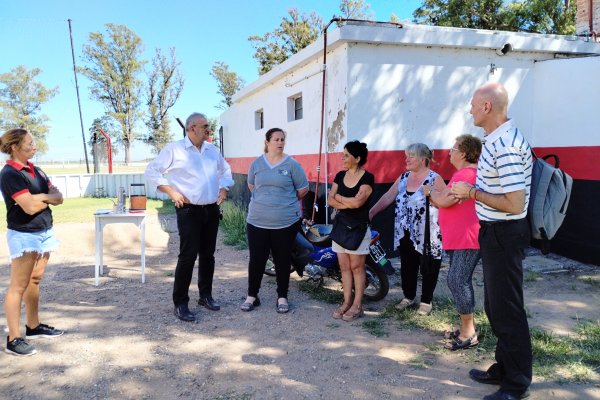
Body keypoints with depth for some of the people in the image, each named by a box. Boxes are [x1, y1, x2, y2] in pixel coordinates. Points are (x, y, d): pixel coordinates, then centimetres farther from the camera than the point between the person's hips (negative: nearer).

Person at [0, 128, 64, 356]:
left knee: (34, 282, 15)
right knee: (18, 286, -3)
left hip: (45, 232, 8)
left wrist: (41, 196, -14)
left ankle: (33, 327, 27)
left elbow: (59, 198, 5)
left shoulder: (35, 171, 10)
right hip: (23, 236, -8)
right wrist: (48, 198, -3)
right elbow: (30, 207, -21)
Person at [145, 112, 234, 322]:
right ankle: (180, 303, 2)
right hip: (189, 211, -6)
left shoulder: (212, 150, 12)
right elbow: (152, 170, -4)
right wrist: (172, 192, -11)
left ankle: (206, 295, 26)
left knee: (208, 255, 12)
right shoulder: (174, 149, -5)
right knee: (188, 256, -8)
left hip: (212, 210, 6)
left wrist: (223, 189, 7)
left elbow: (225, 170, 25)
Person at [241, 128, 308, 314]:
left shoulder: (292, 164, -3)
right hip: (257, 221, 2)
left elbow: (303, 188, 3)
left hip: (286, 222, -2)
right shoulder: (256, 163, 6)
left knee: (282, 260, 8)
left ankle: (282, 297, 22)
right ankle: (252, 296, 22)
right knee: (256, 259, 7)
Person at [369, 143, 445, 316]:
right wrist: (370, 212, 4)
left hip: (427, 235, -5)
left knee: (428, 268, 7)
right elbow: (387, 197, 8)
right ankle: (409, 297, 31)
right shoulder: (404, 177, 8)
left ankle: (426, 301, 21)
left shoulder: (434, 179, -10)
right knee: (407, 266, 14)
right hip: (406, 234, 6)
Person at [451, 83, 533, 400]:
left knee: (507, 310, 1)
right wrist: (471, 191, 10)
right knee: (495, 306, 19)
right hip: (494, 232, 10)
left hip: (504, 235, -10)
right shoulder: (496, 139, 9)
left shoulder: (505, 146, -22)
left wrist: (473, 192, -17)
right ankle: (504, 368, 35)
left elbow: (514, 204, -26)